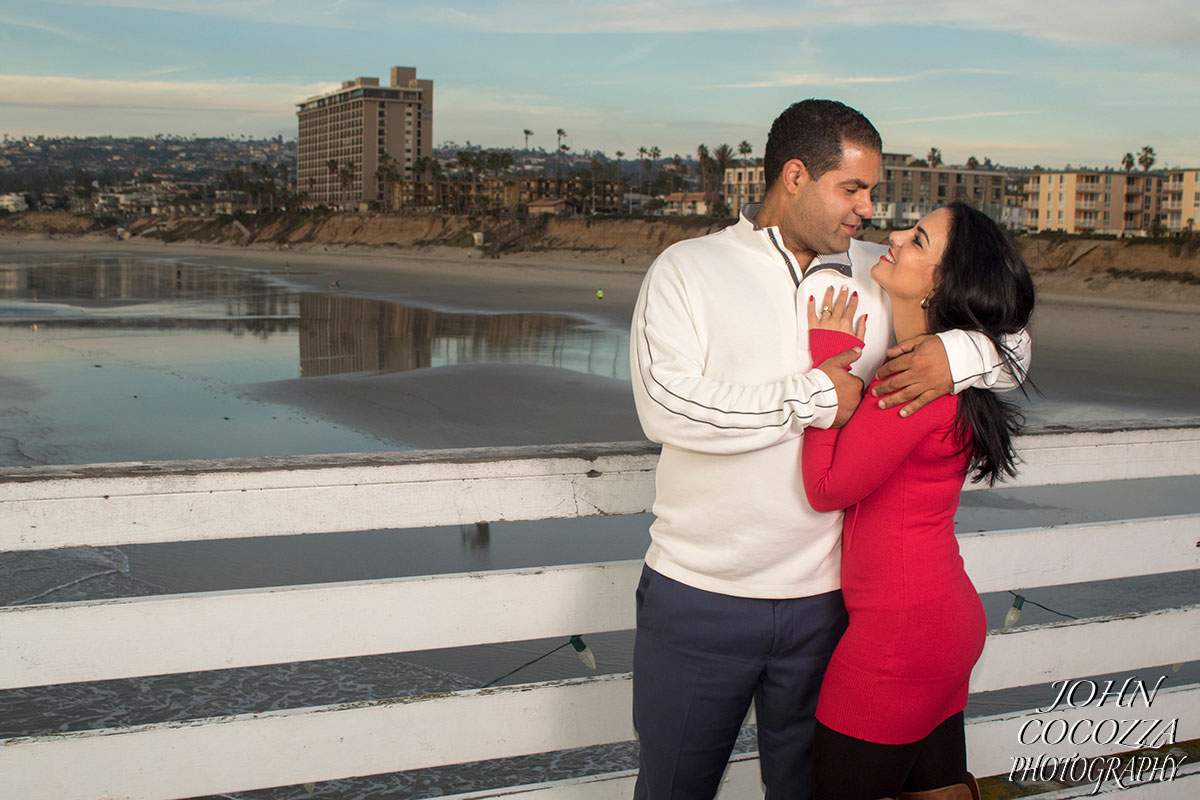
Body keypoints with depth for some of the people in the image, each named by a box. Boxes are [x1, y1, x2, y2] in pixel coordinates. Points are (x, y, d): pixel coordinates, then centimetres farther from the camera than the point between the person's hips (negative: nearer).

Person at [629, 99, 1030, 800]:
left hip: (823, 597, 3)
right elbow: (665, 405, -18)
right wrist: (813, 397, -17)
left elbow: (1014, 341, 11)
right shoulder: (688, 270, -3)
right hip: (697, 596, -2)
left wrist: (961, 355, -13)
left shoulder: (878, 278, 6)